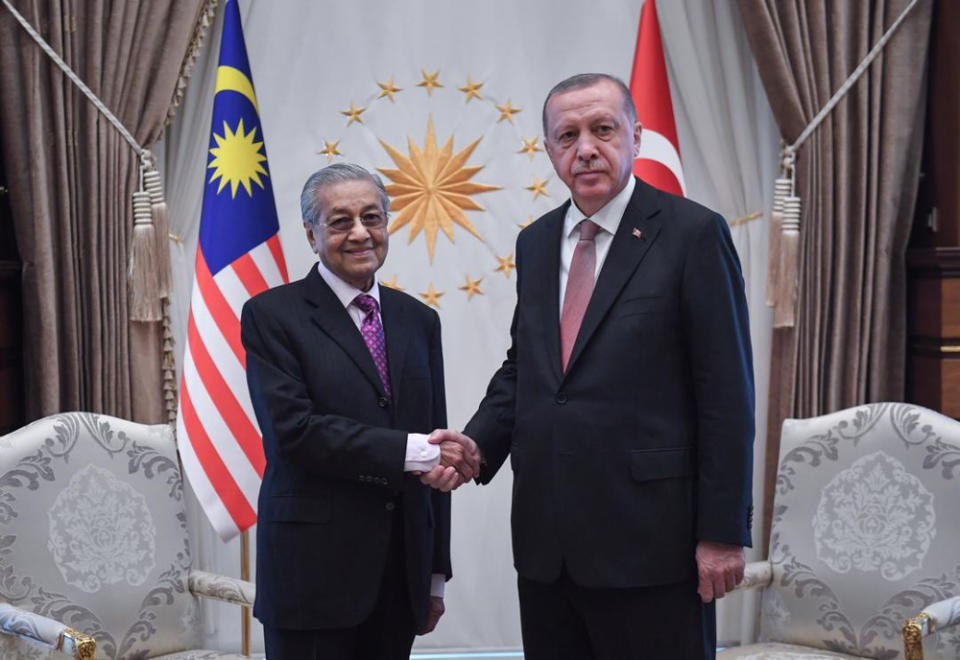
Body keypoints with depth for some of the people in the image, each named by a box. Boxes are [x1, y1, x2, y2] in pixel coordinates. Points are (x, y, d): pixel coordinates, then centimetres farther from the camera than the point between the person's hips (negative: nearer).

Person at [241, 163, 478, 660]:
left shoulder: (418, 320, 11)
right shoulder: (272, 315, -3)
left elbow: (435, 443, 12)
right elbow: (292, 429, -14)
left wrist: (436, 572, 11)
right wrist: (410, 452, -18)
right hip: (315, 569, -4)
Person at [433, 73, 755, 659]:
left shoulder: (693, 233, -7)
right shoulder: (535, 242, 12)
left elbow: (727, 394, -9)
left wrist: (722, 532, -11)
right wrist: (477, 444, -1)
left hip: (648, 541, -5)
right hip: (546, 540, 6)